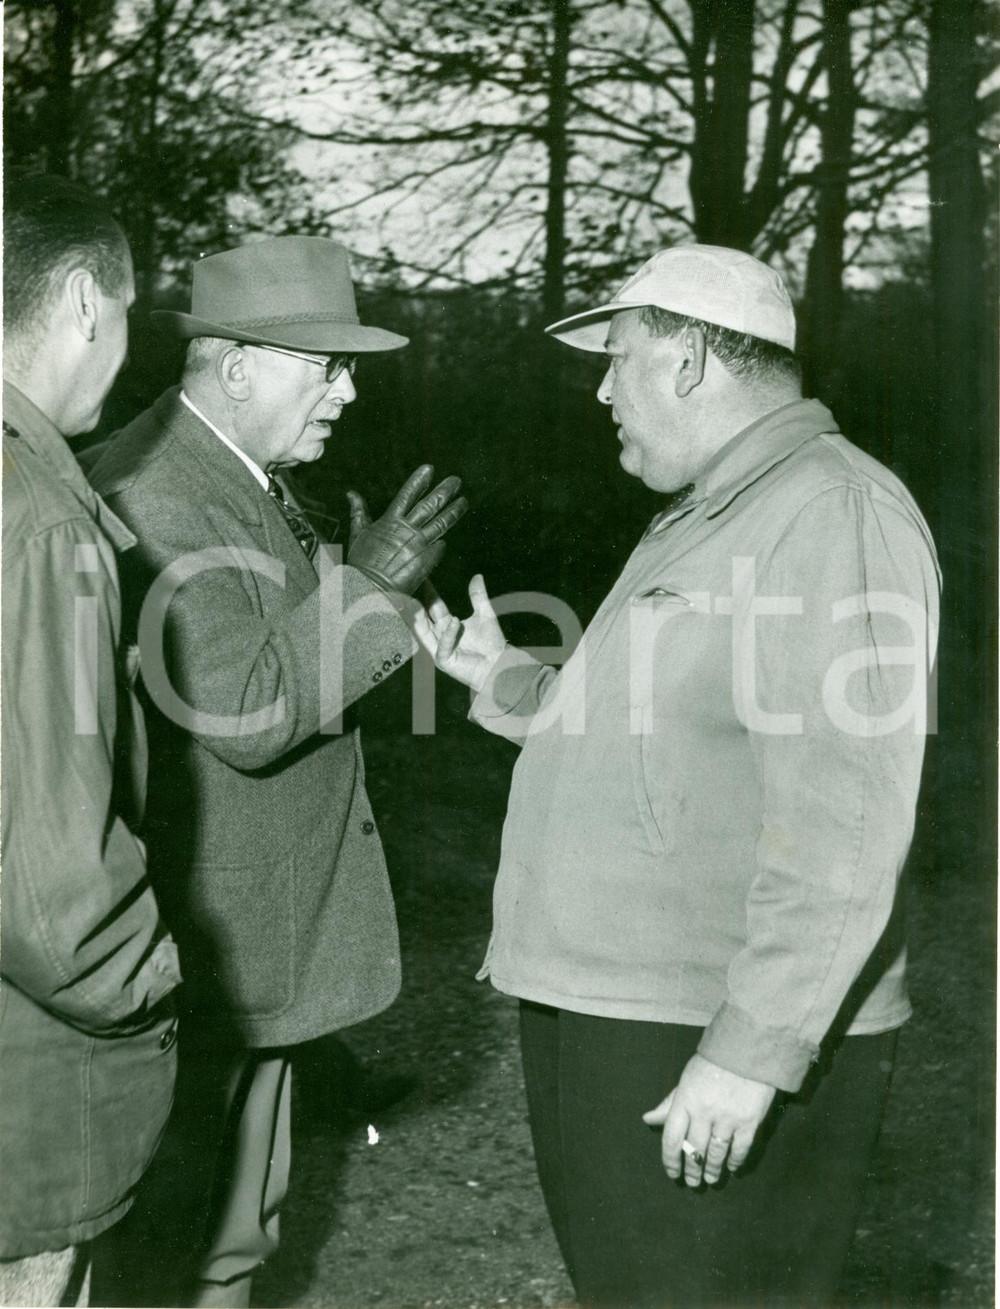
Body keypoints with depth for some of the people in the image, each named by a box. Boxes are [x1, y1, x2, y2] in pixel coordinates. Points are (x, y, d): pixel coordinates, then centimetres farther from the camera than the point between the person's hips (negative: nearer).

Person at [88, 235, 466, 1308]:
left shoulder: (250, 480, 11)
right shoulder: (154, 494, -21)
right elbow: (246, 716, -26)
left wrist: (370, 579, 0)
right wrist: (365, 585, -19)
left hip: (256, 938, 10)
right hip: (188, 953, -10)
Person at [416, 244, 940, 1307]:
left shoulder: (831, 517, -17)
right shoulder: (703, 520, 17)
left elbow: (842, 832, -24)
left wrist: (753, 1052, -25)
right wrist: (508, 683, 14)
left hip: (725, 1041, -10)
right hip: (620, 1016, 10)